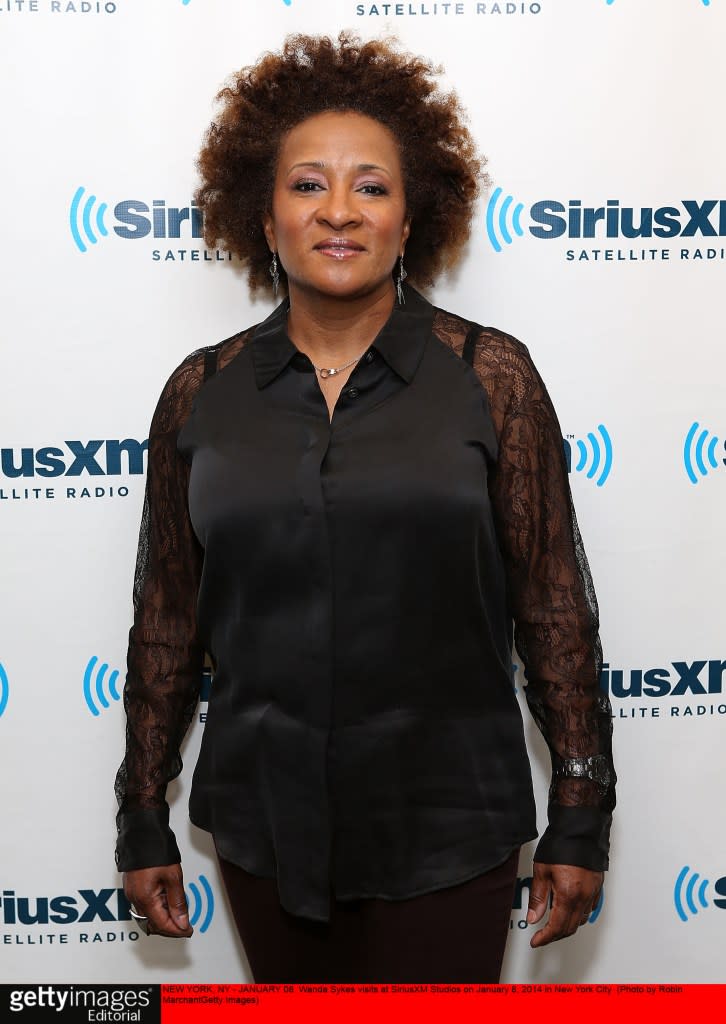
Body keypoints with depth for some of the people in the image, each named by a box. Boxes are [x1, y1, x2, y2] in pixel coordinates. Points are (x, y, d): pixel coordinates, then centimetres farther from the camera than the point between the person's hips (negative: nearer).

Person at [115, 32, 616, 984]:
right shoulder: (202, 394, 0)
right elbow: (167, 618, 5)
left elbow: (553, 605, -4)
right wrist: (144, 822, 8)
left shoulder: (491, 375, -6)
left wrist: (580, 816, -3)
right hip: (265, 825, 3)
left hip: (445, 831, -2)